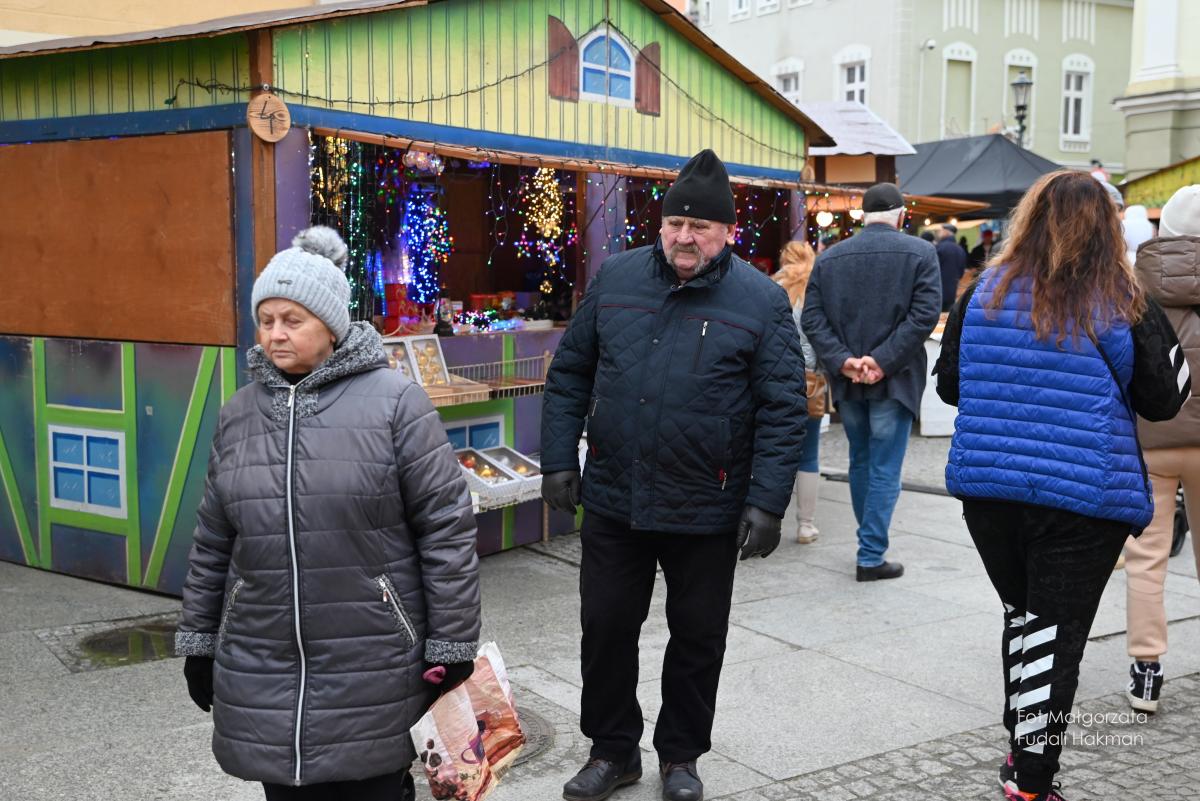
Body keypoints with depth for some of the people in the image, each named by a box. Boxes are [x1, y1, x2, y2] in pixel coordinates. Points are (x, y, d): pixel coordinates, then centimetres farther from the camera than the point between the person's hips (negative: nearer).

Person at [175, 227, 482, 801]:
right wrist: (198, 641, 16)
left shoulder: (392, 400, -9)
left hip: (372, 666, -4)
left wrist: (452, 646, -7)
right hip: (262, 670, 4)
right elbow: (213, 540, 15)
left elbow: (446, 525, -8)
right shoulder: (239, 413, 7)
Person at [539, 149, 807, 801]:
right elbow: (569, 374, 7)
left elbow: (783, 411, -8)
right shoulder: (615, 278, 1)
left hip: (707, 511, -2)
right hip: (611, 501, 2)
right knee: (605, 628, 12)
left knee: (698, 638, 13)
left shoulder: (762, 300, -7)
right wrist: (559, 461, 1)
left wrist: (766, 503, -14)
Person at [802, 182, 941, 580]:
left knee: (860, 462, 19)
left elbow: (812, 319, -3)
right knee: (885, 470, 3)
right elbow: (925, 313, -15)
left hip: (847, 382, 4)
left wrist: (842, 361, -10)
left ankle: (871, 542, 32)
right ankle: (871, 556, 5)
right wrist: (882, 360, -16)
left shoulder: (828, 258, 5)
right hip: (894, 381, -4)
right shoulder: (920, 253, -4)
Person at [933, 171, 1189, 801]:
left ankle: (1021, 751, 33)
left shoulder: (984, 292, -2)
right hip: (1084, 496, -3)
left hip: (988, 485, 3)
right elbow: (1161, 403, 0)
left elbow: (948, 385, 6)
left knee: (1021, 614, 22)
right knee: (1057, 633, 5)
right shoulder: (1124, 306, -8)